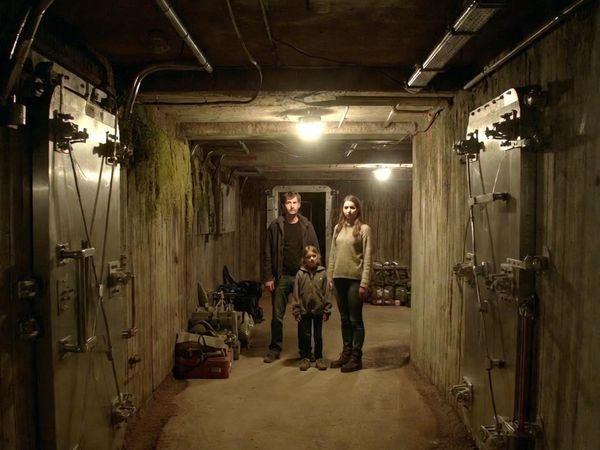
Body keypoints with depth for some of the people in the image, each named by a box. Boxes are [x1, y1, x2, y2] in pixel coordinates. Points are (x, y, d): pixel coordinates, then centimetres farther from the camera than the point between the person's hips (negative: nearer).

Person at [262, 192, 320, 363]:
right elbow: (268, 254, -2)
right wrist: (268, 277, -7)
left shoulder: (307, 226, 3)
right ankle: (275, 349, 20)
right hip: (281, 276, -1)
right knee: (277, 315, 6)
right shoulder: (275, 226, -1)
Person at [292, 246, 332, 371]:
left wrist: (327, 310, -3)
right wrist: (296, 311, -5)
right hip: (304, 310, 0)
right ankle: (305, 357, 23)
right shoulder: (300, 274, -5)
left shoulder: (323, 273, -5)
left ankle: (319, 357, 24)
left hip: (318, 310, 0)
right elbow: (296, 294, -3)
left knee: (318, 336, 12)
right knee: (305, 336, 10)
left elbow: (327, 293, -2)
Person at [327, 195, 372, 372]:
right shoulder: (338, 228, 11)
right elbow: (332, 254, 14)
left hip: (355, 279, -5)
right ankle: (346, 353, 23)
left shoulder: (364, 229, -5)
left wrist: (365, 283, -15)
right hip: (339, 278, 5)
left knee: (355, 320, 1)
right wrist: (330, 276, 9)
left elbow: (367, 257, -9)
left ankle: (356, 357, 10)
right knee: (344, 318, 13)